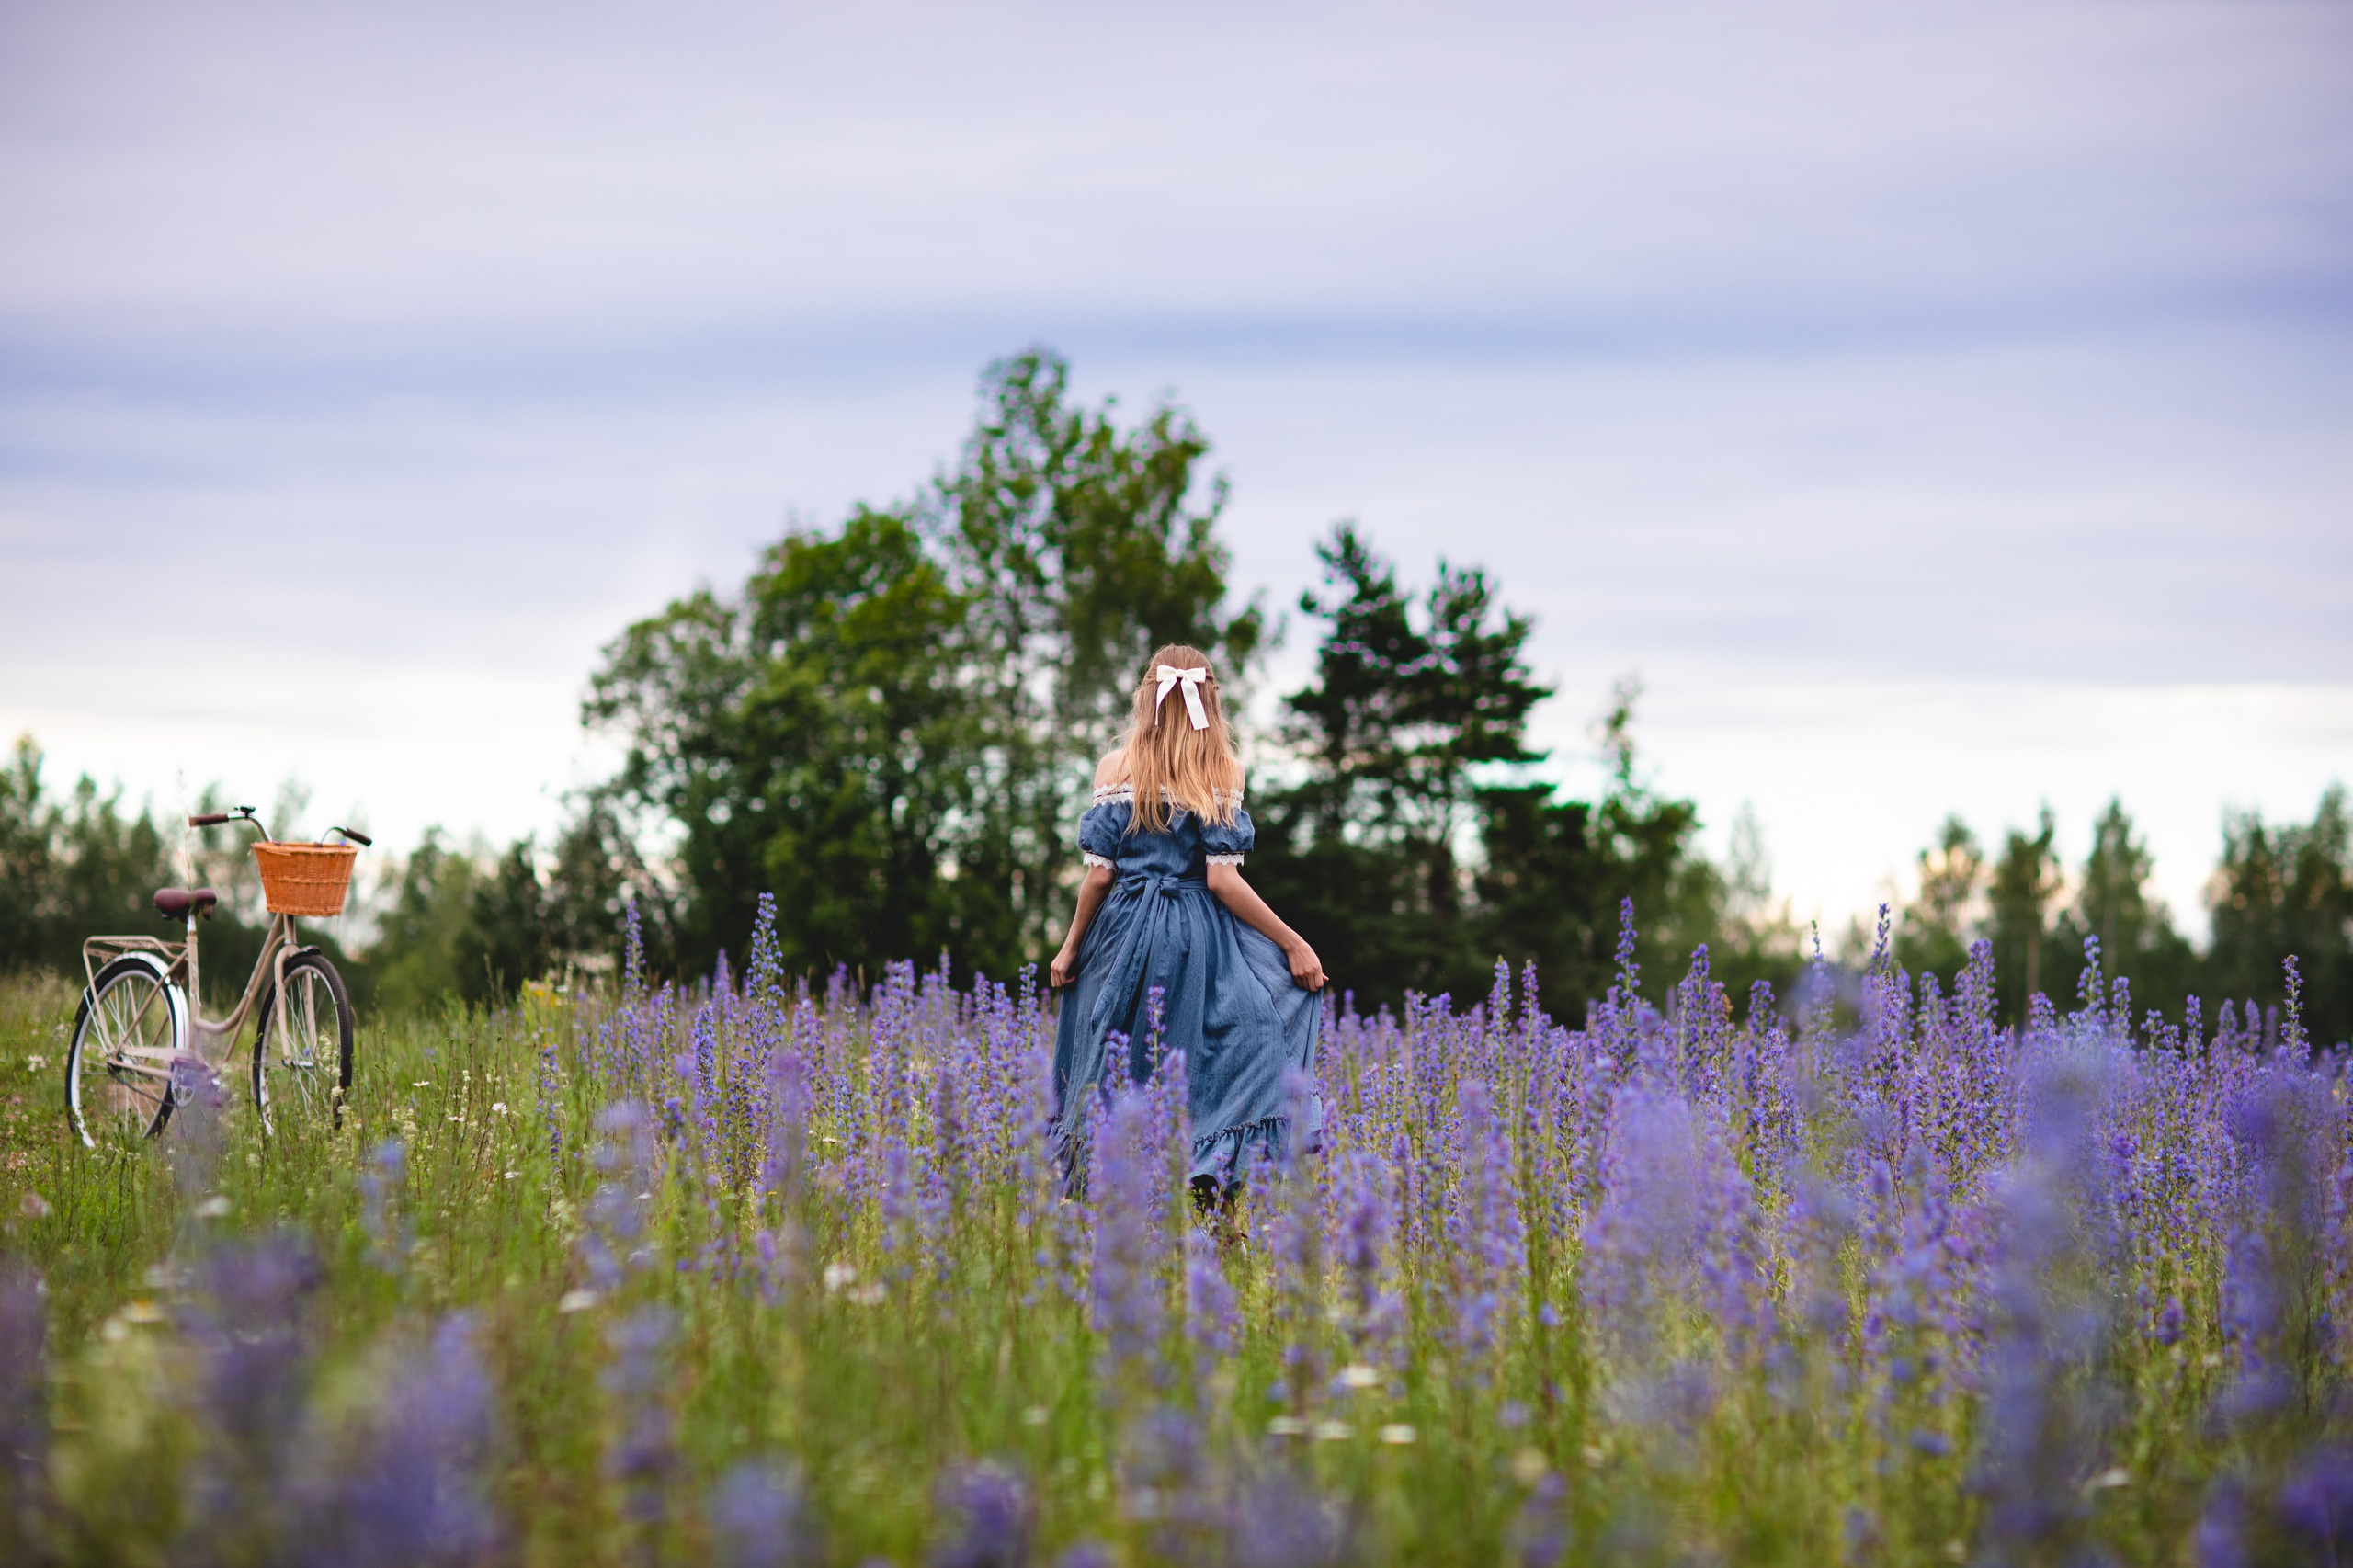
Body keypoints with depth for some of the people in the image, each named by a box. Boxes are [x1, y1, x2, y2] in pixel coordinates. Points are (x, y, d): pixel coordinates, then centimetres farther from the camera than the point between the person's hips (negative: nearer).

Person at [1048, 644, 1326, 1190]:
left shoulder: (1117, 770, 0)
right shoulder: (1220, 774, -5)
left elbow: (1099, 874, -2)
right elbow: (1221, 880, -10)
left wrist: (1071, 947, 10)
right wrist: (1293, 944, -6)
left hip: (1125, 938, 2)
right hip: (1199, 942, -2)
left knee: (1117, 1071, 10)